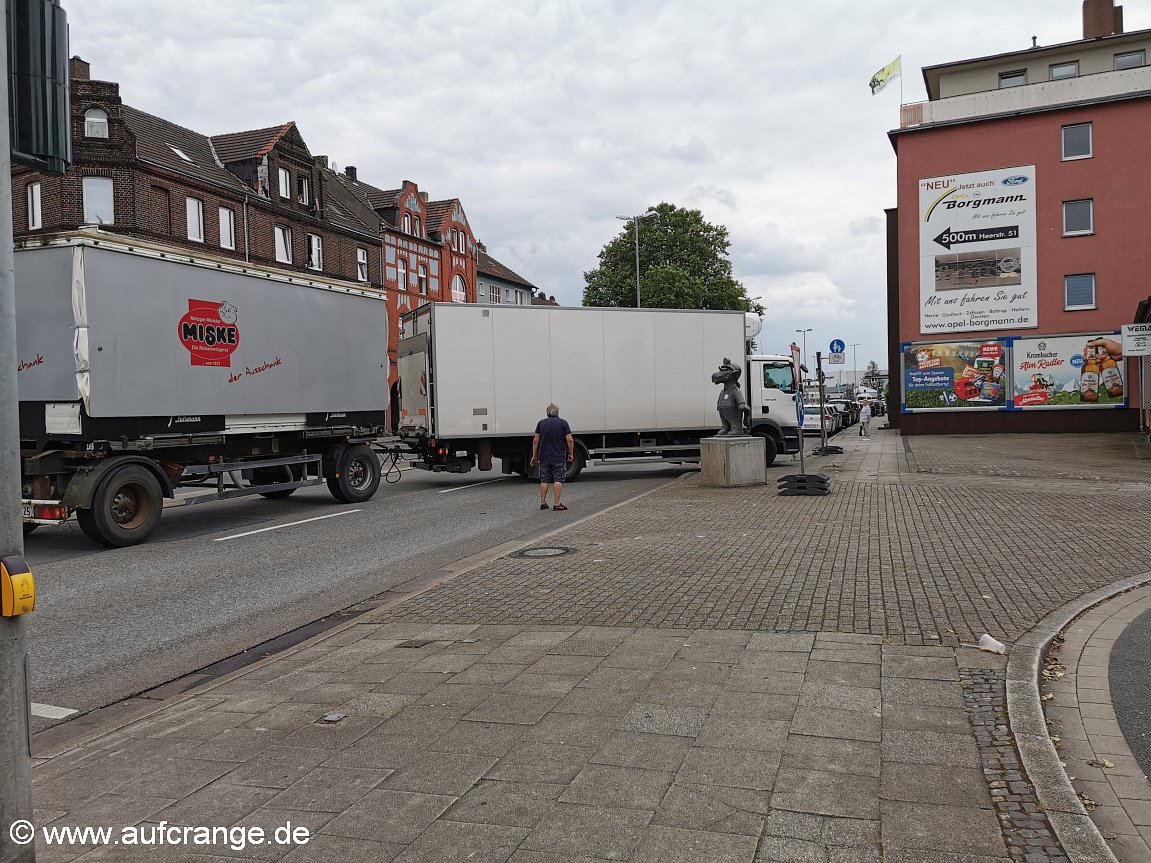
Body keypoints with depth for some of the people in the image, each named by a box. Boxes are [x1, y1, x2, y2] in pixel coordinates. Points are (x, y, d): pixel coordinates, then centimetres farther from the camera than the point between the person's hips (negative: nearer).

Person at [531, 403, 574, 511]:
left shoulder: (541, 423, 5)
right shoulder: (563, 422, -1)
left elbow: (535, 441, 3)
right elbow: (569, 440, -8)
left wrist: (534, 456, 10)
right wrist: (571, 454, 3)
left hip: (544, 457, 3)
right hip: (558, 457, -3)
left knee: (544, 480, 9)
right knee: (558, 480, 0)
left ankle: (543, 503, 12)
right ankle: (557, 504, -4)